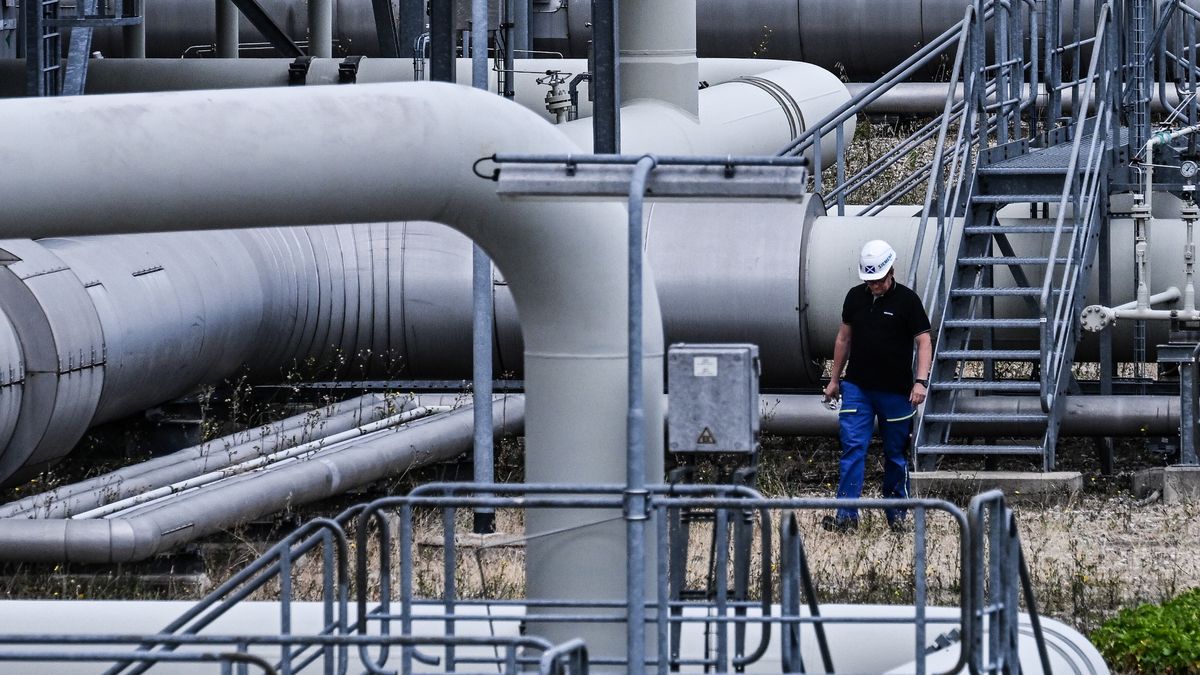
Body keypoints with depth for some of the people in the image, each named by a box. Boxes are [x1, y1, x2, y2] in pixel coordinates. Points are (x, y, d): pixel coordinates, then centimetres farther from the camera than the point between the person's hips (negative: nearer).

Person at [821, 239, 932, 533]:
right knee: (853, 448, -8)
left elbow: (923, 342, -8)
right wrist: (834, 379, 17)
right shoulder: (855, 297, 6)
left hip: (895, 390, -2)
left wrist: (921, 381, -20)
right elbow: (844, 338, 16)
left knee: (896, 454, 7)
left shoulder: (907, 300, -6)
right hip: (857, 387, 2)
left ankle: (896, 514, 18)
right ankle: (847, 514, -12)